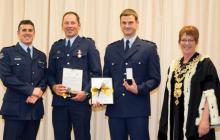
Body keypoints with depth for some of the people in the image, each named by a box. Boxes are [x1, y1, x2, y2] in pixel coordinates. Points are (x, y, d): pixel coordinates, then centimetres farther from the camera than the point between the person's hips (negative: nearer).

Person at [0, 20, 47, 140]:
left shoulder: (41, 56, 17)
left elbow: (44, 78, 12)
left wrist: (38, 93, -10)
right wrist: (31, 90, -13)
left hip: (35, 108, 4)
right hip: (15, 108, -4)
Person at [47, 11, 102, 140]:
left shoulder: (88, 44, 3)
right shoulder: (56, 47, 15)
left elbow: (96, 72, -1)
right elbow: (50, 73, 16)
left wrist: (86, 92, -12)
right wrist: (53, 86, -5)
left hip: (81, 100, -3)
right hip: (59, 101, 3)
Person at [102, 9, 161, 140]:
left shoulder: (149, 48, 3)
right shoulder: (111, 49, 14)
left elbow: (155, 79, 0)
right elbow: (106, 77, 15)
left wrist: (139, 89, -17)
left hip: (138, 109, -3)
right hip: (115, 108, 3)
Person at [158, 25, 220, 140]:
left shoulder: (205, 64, -5)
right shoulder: (173, 66, 13)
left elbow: (210, 95, -13)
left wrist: (205, 120, -21)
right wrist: (166, 122, 10)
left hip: (195, 120, -5)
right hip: (176, 121, 6)